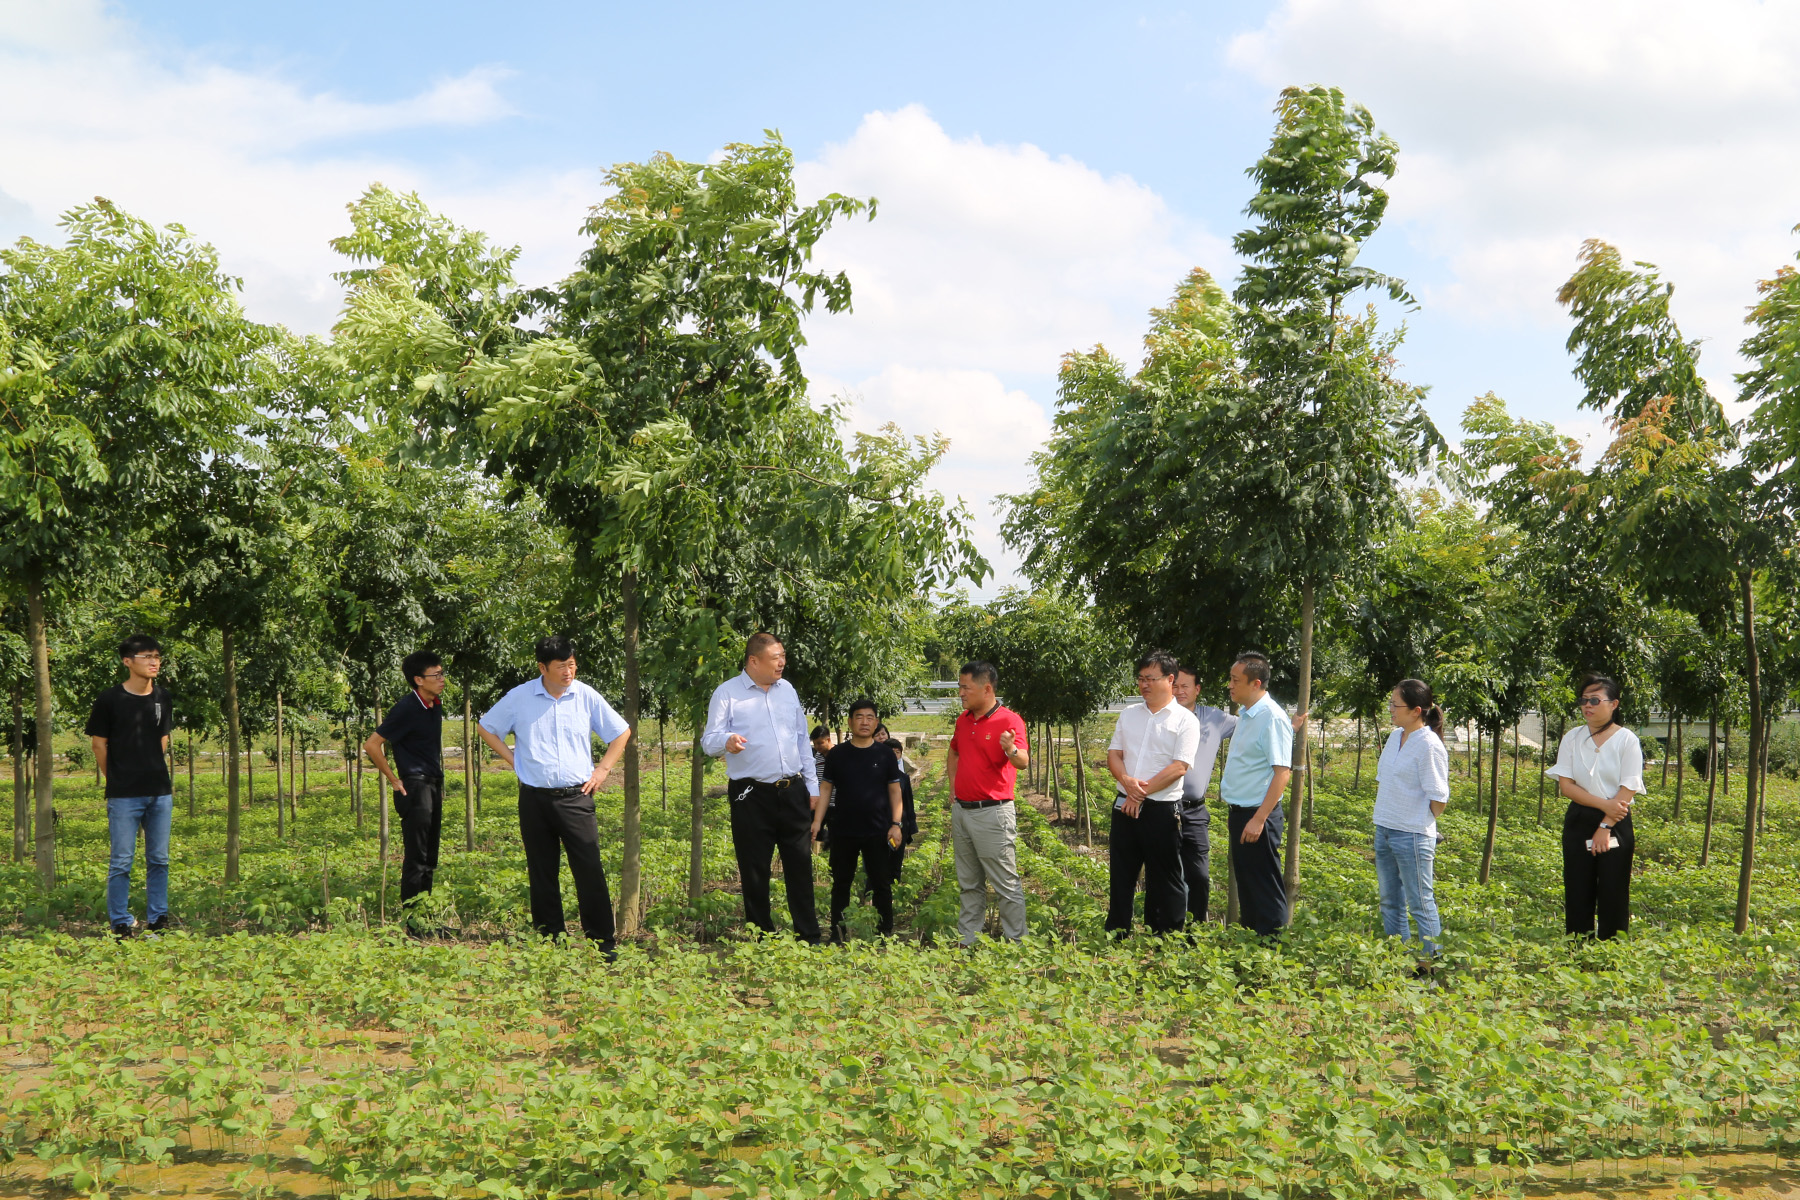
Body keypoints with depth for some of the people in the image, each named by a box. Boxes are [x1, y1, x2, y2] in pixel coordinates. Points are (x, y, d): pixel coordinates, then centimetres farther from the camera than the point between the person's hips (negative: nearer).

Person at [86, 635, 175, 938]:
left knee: (159, 860, 10)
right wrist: (118, 780, 8)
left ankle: (158, 920, 19)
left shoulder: (163, 699, 7)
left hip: (160, 792, 4)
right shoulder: (109, 699, -6)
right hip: (124, 796, -4)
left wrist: (159, 777, 12)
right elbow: (99, 744, 2)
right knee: (122, 862, -1)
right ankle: (121, 925, 8)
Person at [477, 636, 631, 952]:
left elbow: (622, 732, 13)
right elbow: (485, 727, 15)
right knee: (541, 874, 7)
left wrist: (603, 770, 5)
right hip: (534, 798, 1)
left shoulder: (586, 697, 0)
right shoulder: (520, 697, 0)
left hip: (576, 796, -1)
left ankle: (603, 942, 1)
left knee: (590, 871, -5)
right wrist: (511, 759, 5)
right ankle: (548, 941, 17)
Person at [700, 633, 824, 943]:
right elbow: (709, 740, -9)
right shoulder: (727, 693, -3)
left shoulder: (787, 690, 13)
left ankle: (809, 936, 13)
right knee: (755, 871, 1)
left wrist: (813, 787, 15)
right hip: (751, 795, -4)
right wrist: (727, 741, -33)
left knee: (800, 865, 6)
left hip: (792, 792, 4)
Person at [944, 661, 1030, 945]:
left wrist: (1012, 750, -49)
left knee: (1007, 885, -3)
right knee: (969, 884, 16)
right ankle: (967, 939, 25)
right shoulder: (963, 719, 9)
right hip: (961, 811, 8)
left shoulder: (1009, 720, -13)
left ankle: (1015, 943, 4)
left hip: (992, 813, -8)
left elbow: (1023, 762, -27)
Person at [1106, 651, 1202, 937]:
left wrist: (1143, 791, -15)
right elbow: (1113, 754, 9)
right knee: (1121, 876, 12)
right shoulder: (1129, 715, 12)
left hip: (1162, 809, -5)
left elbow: (1179, 767, -13)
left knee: (1164, 881, 3)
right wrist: (1127, 781, -12)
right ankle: (1115, 938, 22)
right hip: (1124, 805, 5)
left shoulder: (1185, 720, -5)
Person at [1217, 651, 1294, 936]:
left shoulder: (1272, 718, -17)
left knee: (1265, 888, -2)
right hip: (1239, 811, 10)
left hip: (1258, 814, -10)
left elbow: (1282, 772, -22)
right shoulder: (1244, 715, 11)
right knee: (1244, 883, 16)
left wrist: (1259, 819, -24)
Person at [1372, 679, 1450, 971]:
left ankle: (1431, 962, 12)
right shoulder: (1395, 737, 8)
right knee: (1390, 901, 15)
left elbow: (1438, 798, -14)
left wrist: (1419, 825, -1)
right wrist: (1384, 819, 12)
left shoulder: (1429, 745, -16)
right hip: (1384, 830, 9)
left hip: (1412, 835, -9)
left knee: (1421, 903, 1)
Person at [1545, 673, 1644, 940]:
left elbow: (1628, 790, -8)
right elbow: (1565, 784, -1)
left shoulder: (1627, 740, -4)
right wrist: (1603, 804, -14)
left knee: (1613, 897, -1)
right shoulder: (1572, 738, 5)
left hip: (1616, 826, -3)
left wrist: (1605, 827, -14)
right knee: (1577, 897, 3)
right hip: (1579, 822, 3)